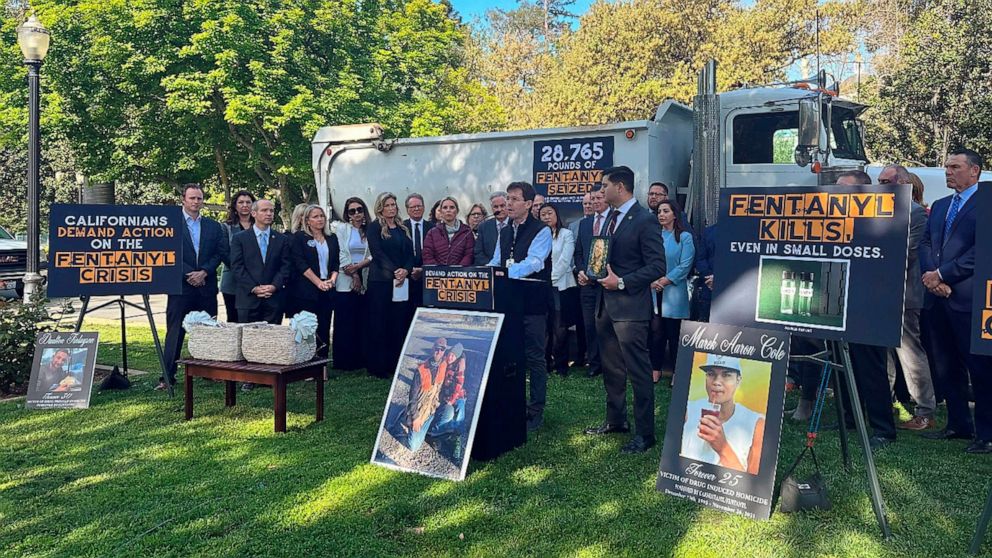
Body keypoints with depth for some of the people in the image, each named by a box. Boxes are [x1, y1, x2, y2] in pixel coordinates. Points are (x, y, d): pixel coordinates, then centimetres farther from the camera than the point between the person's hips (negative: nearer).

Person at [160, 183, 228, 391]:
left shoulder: (213, 226, 12)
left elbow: (221, 252, 5)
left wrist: (204, 272, -9)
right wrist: (188, 275, -12)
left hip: (207, 286, 3)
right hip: (180, 286, -3)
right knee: (175, 332, -2)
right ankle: (167, 376, 2)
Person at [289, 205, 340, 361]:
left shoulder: (332, 238, 16)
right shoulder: (299, 237, 2)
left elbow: (336, 263, 14)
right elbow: (300, 263, -7)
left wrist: (332, 279, -6)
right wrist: (319, 282, -13)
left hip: (327, 290, 4)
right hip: (306, 291, -4)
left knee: (324, 329, 2)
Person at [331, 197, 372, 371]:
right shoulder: (341, 228, 3)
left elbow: (373, 255, 2)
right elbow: (341, 254, -4)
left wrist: (358, 265, -13)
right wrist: (354, 275, -8)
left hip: (364, 281, 3)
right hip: (345, 281, -3)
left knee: (362, 321, 4)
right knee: (345, 322, -2)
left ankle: (361, 360, 11)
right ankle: (344, 361, 5)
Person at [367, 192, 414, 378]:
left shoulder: (403, 229, 16)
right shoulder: (374, 227, 1)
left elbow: (410, 253, 11)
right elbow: (377, 253, -9)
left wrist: (405, 270, -9)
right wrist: (395, 271, -17)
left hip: (402, 281, 5)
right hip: (381, 281, -5)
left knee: (400, 324, 3)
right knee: (379, 324, -3)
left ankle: (397, 364, 9)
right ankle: (378, 366, 2)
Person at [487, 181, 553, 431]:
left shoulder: (541, 231, -7)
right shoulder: (504, 232, 16)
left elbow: (533, 262, -21)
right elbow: (495, 263, 15)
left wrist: (505, 273, -33)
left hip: (533, 302, -7)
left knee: (534, 358, 1)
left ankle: (535, 412, 10)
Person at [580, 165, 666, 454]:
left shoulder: (645, 220, -13)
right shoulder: (610, 218, 13)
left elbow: (657, 266, -16)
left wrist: (622, 282, -21)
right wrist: (589, 272, 5)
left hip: (629, 306, -9)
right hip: (606, 304, 9)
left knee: (638, 371, -2)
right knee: (611, 368, 19)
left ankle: (645, 433, 8)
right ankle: (615, 420, 34)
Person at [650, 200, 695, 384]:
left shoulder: (684, 237, 0)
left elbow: (685, 265, -7)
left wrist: (664, 281, -14)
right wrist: (651, 282, -12)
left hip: (674, 292, -3)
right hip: (653, 293, 3)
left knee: (674, 333, 0)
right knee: (656, 332, 4)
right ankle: (656, 370, 14)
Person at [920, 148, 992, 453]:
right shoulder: (939, 206, 20)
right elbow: (925, 243, 12)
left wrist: (942, 274, -13)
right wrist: (930, 275, -6)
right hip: (939, 297, 7)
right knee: (946, 366, 12)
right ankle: (958, 424, 23)